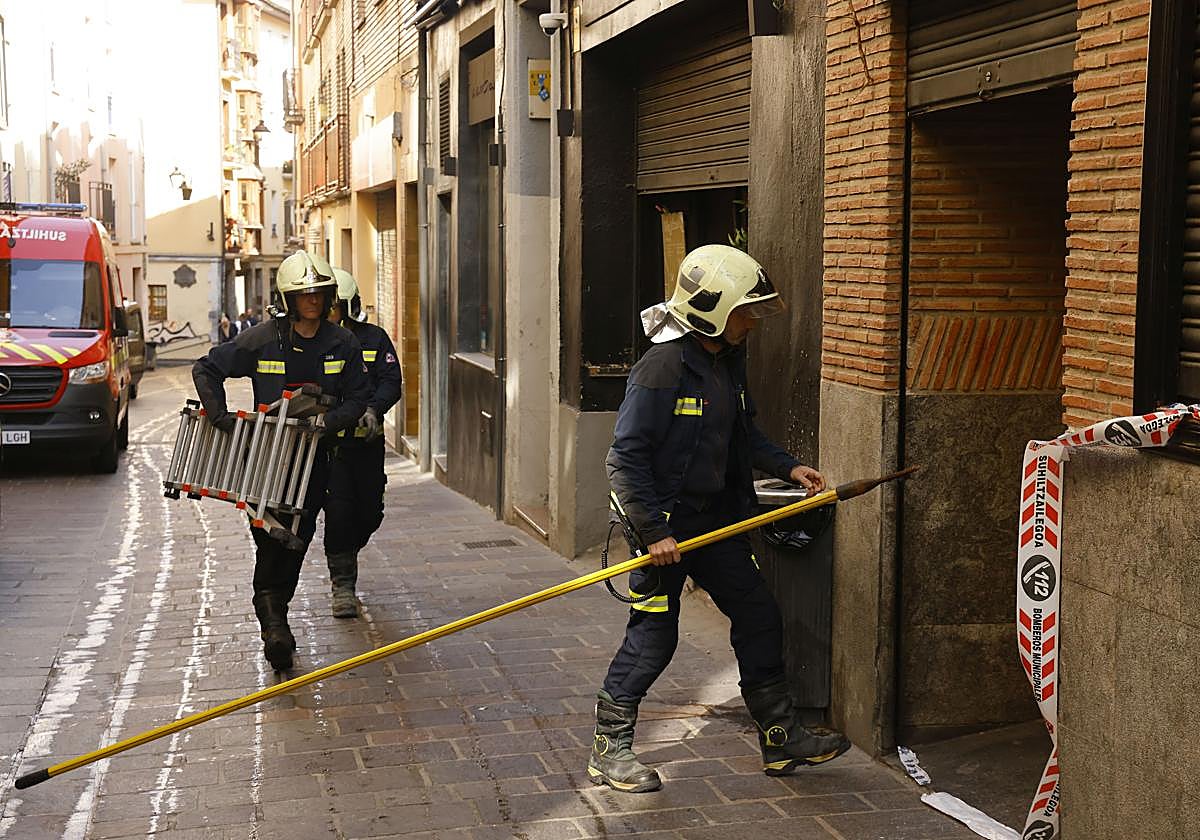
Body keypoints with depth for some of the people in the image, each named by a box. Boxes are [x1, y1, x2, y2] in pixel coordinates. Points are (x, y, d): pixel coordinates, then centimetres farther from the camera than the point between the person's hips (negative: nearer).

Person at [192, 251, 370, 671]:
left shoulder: (343, 344, 1)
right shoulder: (261, 340, -5)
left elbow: (357, 399, 4)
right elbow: (206, 369, 3)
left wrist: (326, 421, -14)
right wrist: (220, 416, -11)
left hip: (314, 455, 2)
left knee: (297, 538, 6)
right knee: (270, 538, -10)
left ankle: (274, 615, 22)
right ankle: (273, 621, -6)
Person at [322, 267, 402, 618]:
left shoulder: (373, 338, 2)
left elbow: (391, 381, -4)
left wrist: (373, 408, -22)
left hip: (367, 441, 2)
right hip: (328, 441, -2)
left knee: (370, 512, 8)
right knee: (338, 511, -10)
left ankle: (343, 556, 37)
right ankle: (342, 585, 2)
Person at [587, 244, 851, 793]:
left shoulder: (729, 362, 7)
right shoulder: (662, 368, -20)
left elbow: (743, 436, 22)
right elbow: (625, 459, -21)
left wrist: (788, 467, 7)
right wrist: (655, 531, -23)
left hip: (717, 518, 8)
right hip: (664, 521, -8)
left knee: (758, 617, 10)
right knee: (654, 634, -2)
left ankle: (781, 739, 23)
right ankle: (609, 748, 15)